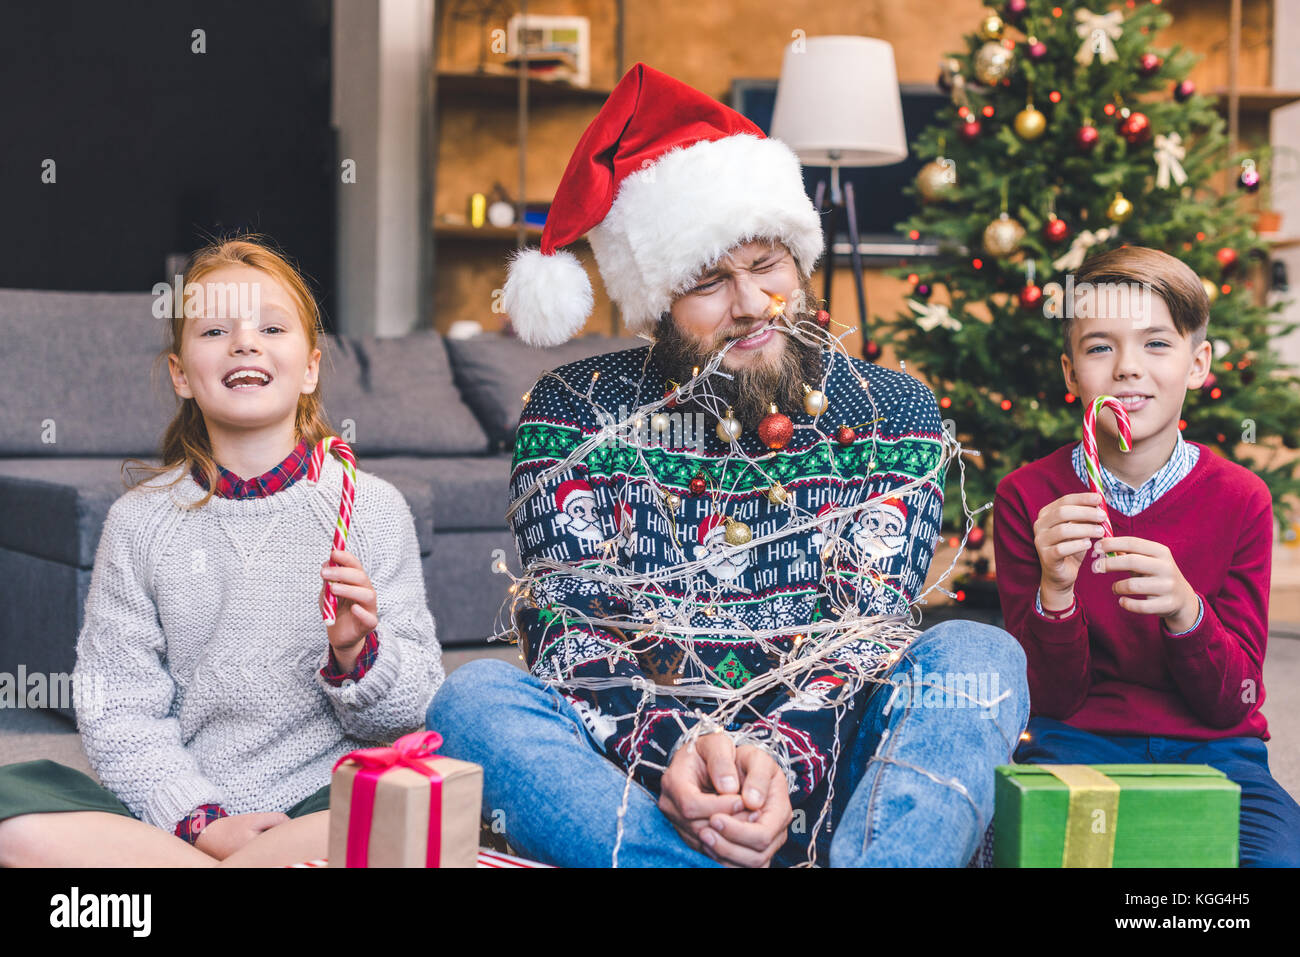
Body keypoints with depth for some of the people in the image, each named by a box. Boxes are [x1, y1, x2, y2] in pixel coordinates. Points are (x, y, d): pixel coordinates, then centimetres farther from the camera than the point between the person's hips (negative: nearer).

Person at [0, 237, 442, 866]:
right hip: (178, 809, 1)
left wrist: (355, 653, -18)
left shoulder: (374, 508, 2)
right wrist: (201, 820, -14)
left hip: (324, 802, 0)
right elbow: (119, 713, 0)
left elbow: (415, 709, 2)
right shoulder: (141, 520, 4)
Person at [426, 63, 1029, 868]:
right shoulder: (576, 411, 3)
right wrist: (672, 750, -27)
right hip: (629, 767, 0)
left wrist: (782, 761, -27)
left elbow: (866, 628, -6)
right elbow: (567, 629, -6)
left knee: (977, 656, -25)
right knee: (474, 696, -29)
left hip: (820, 762, 0)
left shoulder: (892, 413, 5)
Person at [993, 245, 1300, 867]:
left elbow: (1232, 703, -4)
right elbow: (1054, 697, -4)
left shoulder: (1240, 500, -2)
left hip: (1213, 751, 1)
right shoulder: (1027, 498, -3)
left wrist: (1185, 610, -24)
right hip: (1078, 743, -1)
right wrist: (1054, 593, -24)